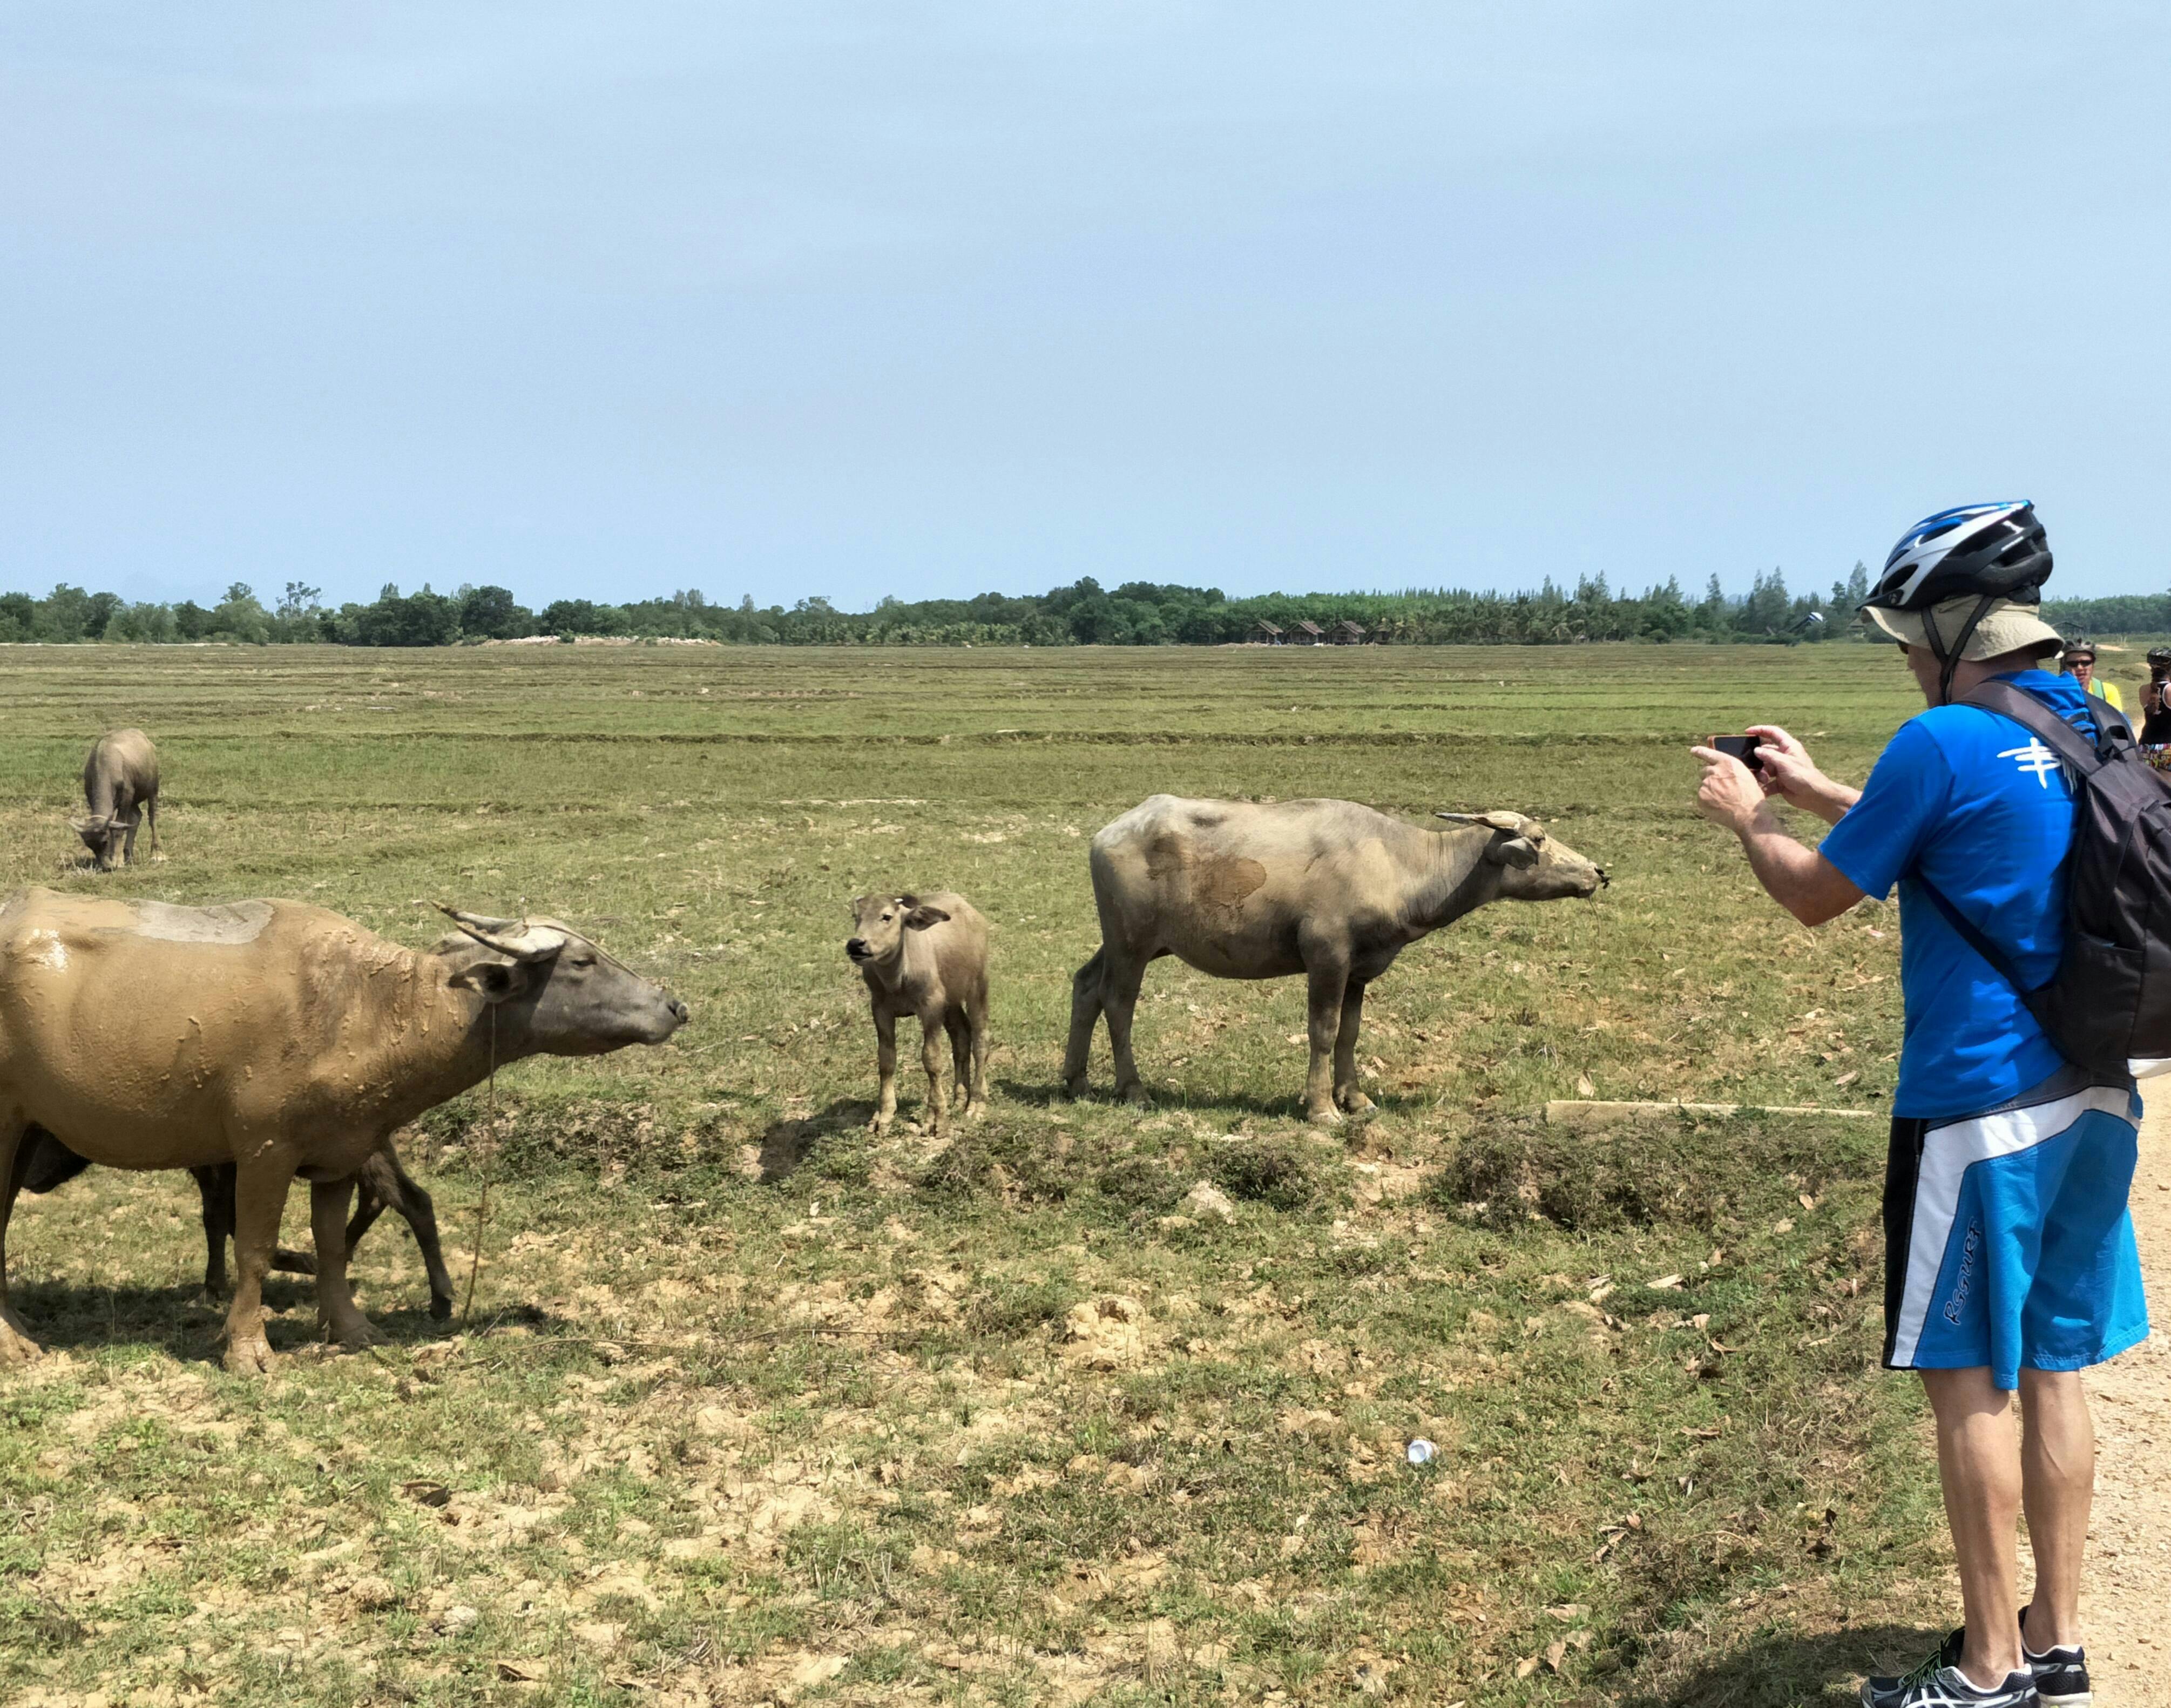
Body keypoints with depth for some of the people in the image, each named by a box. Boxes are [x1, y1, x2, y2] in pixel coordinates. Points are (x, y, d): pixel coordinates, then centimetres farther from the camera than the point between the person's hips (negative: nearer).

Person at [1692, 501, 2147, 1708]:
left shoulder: (1946, 742, -16)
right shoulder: (2086, 730, 9)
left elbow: (1817, 898, -6)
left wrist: (1746, 818, 12)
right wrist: (1818, 792, 27)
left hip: (1979, 1110, -8)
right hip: (2093, 1099, 8)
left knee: (1970, 1382, 2)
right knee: (2054, 1369, 15)